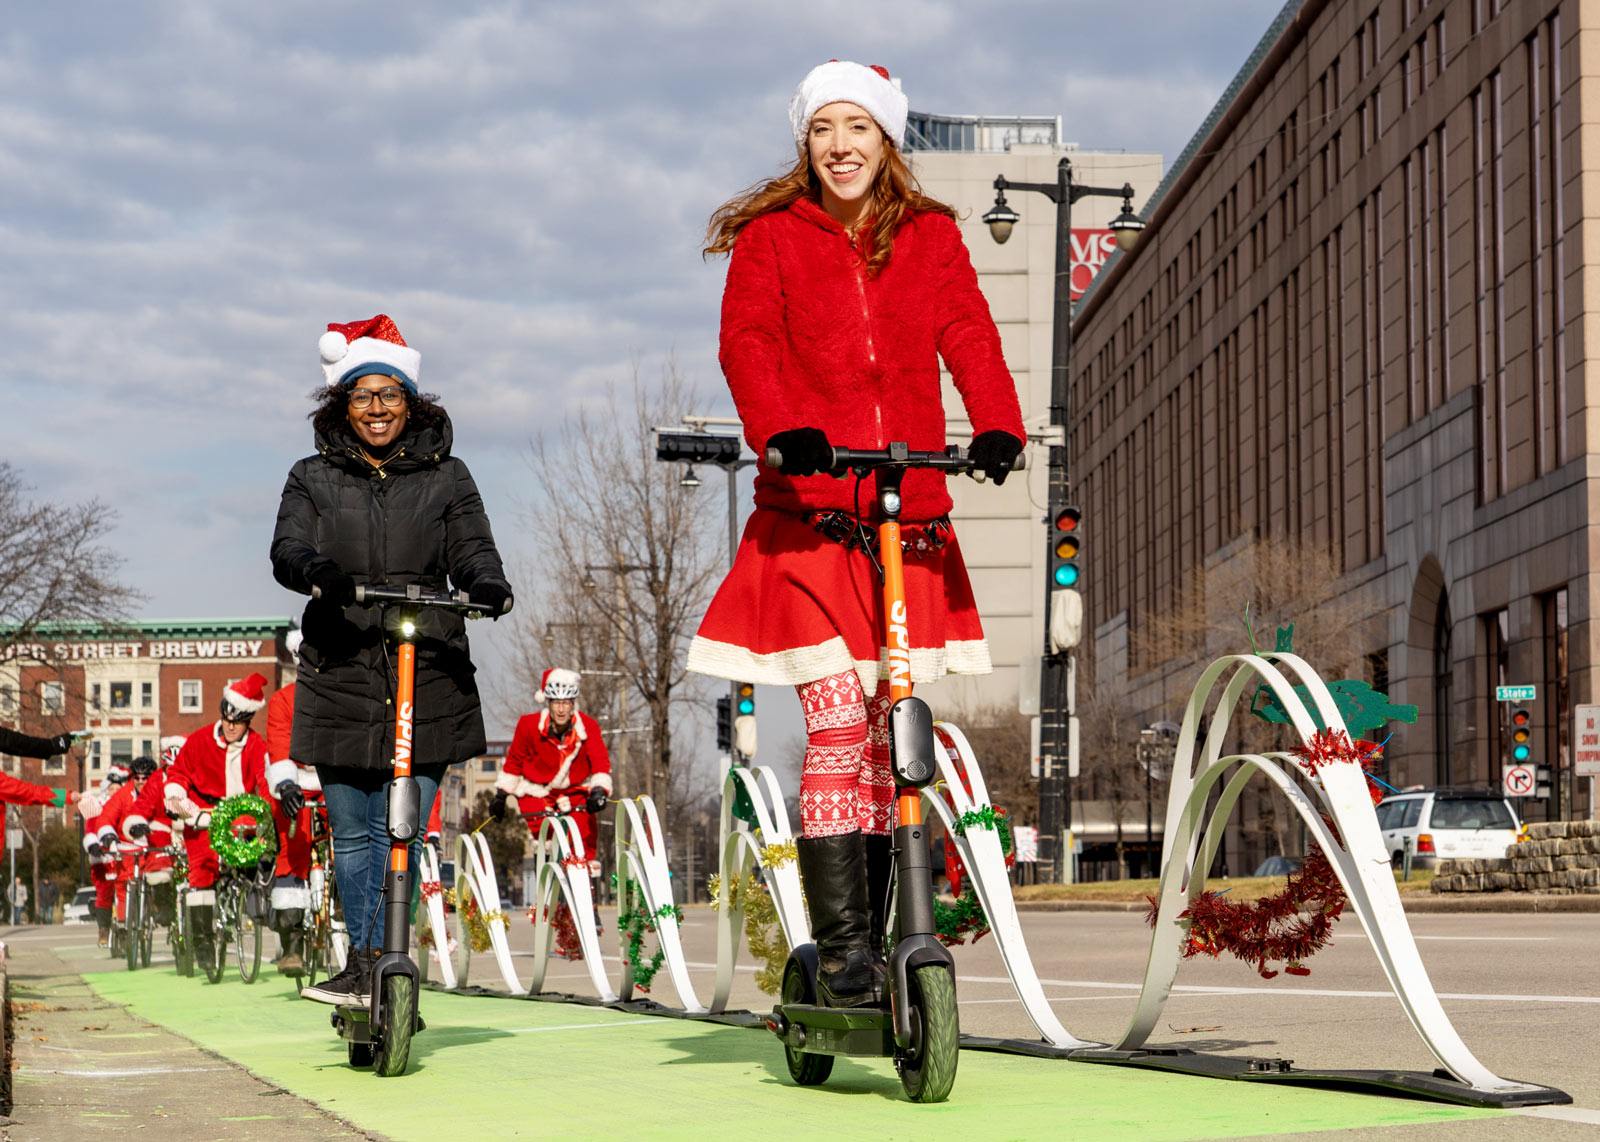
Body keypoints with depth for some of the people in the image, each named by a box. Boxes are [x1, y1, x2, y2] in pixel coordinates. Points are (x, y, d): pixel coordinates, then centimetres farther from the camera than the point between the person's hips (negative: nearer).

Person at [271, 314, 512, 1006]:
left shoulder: (446, 479, 11)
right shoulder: (313, 480, 11)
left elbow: (471, 550, 1)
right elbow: (287, 548, -3)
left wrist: (488, 584, -23)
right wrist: (316, 571, -27)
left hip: (428, 681, -1)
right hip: (341, 682, 1)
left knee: (400, 832, -7)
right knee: (351, 836, 6)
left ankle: (368, 966, -4)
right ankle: (373, 971, 15)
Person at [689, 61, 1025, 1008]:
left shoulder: (931, 237, 13)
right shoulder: (772, 235, 6)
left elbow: (969, 337, -1)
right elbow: (746, 341, -8)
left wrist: (999, 428, -20)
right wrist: (781, 432, -28)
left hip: (909, 511, 3)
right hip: (811, 511, -3)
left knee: (891, 734, 7)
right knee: (838, 727, -12)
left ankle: (874, 939, 16)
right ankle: (843, 946, -9)